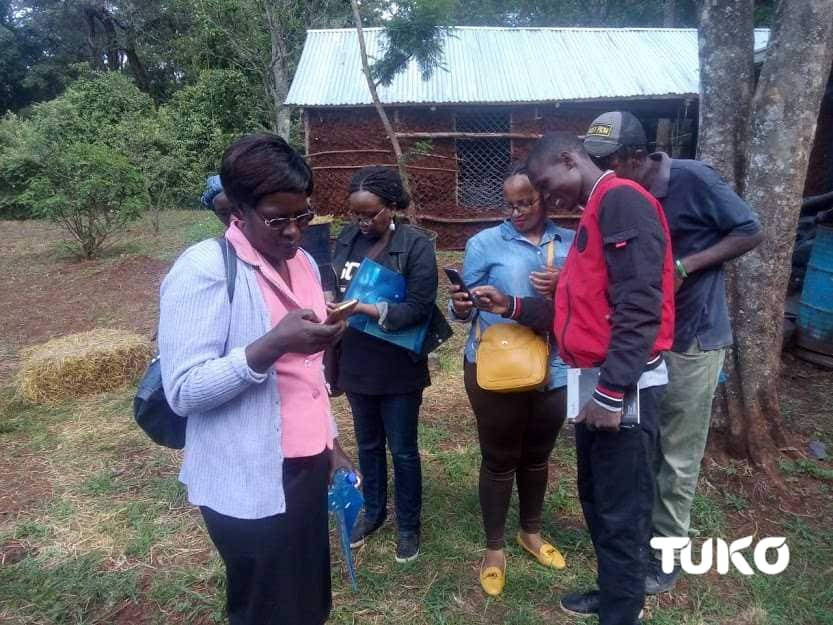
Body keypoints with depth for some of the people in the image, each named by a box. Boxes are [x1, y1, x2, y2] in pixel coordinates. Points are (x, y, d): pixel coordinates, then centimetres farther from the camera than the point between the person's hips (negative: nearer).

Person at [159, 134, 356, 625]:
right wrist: (273, 343, -31)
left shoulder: (304, 263, 8)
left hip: (305, 466, 7)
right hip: (250, 484, -7)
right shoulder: (204, 270, -16)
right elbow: (183, 391, -21)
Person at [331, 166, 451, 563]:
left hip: (399, 369, -4)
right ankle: (373, 511, 42)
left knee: (402, 449, 11)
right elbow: (333, 288, 10)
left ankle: (408, 524, 31)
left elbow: (418, 308, -19)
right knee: (368, 444, 20)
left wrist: (365, 308, -28)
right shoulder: (347, 238, 0)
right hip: (356, 364, 5)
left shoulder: (416, 246, -14)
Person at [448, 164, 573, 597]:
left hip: (553, 369, 4)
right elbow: (467, 308, -6)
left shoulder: (571, 244, 4)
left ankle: (531, 532, 43)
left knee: (537, 455, 20)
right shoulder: (485, 243, -4)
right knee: (499, 459, 8)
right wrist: (460, 306, -29)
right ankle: (494, 549, 28)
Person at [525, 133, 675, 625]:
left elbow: (640, 304, -22)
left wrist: (611, 393, -23)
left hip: (623, 386, -10)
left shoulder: (621, 200, -13)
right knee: (596, 497, 20)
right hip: (596, 382, 10)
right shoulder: (597, 210, 18)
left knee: (622, 510, 4)